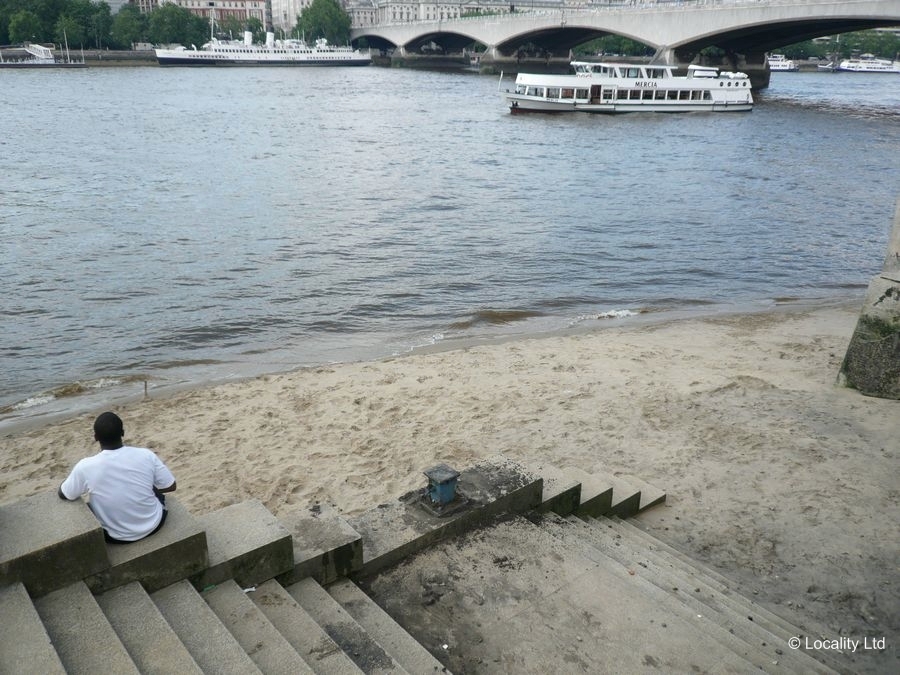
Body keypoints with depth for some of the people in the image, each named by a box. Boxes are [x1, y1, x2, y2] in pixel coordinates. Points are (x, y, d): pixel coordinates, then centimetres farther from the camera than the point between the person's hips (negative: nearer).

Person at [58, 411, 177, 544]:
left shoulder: (85, 467, -21)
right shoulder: (146, 455, -18)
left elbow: (62, 495, -2)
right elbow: (170, 487, -6)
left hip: (116, 537, 0)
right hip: (153, 525, 1)